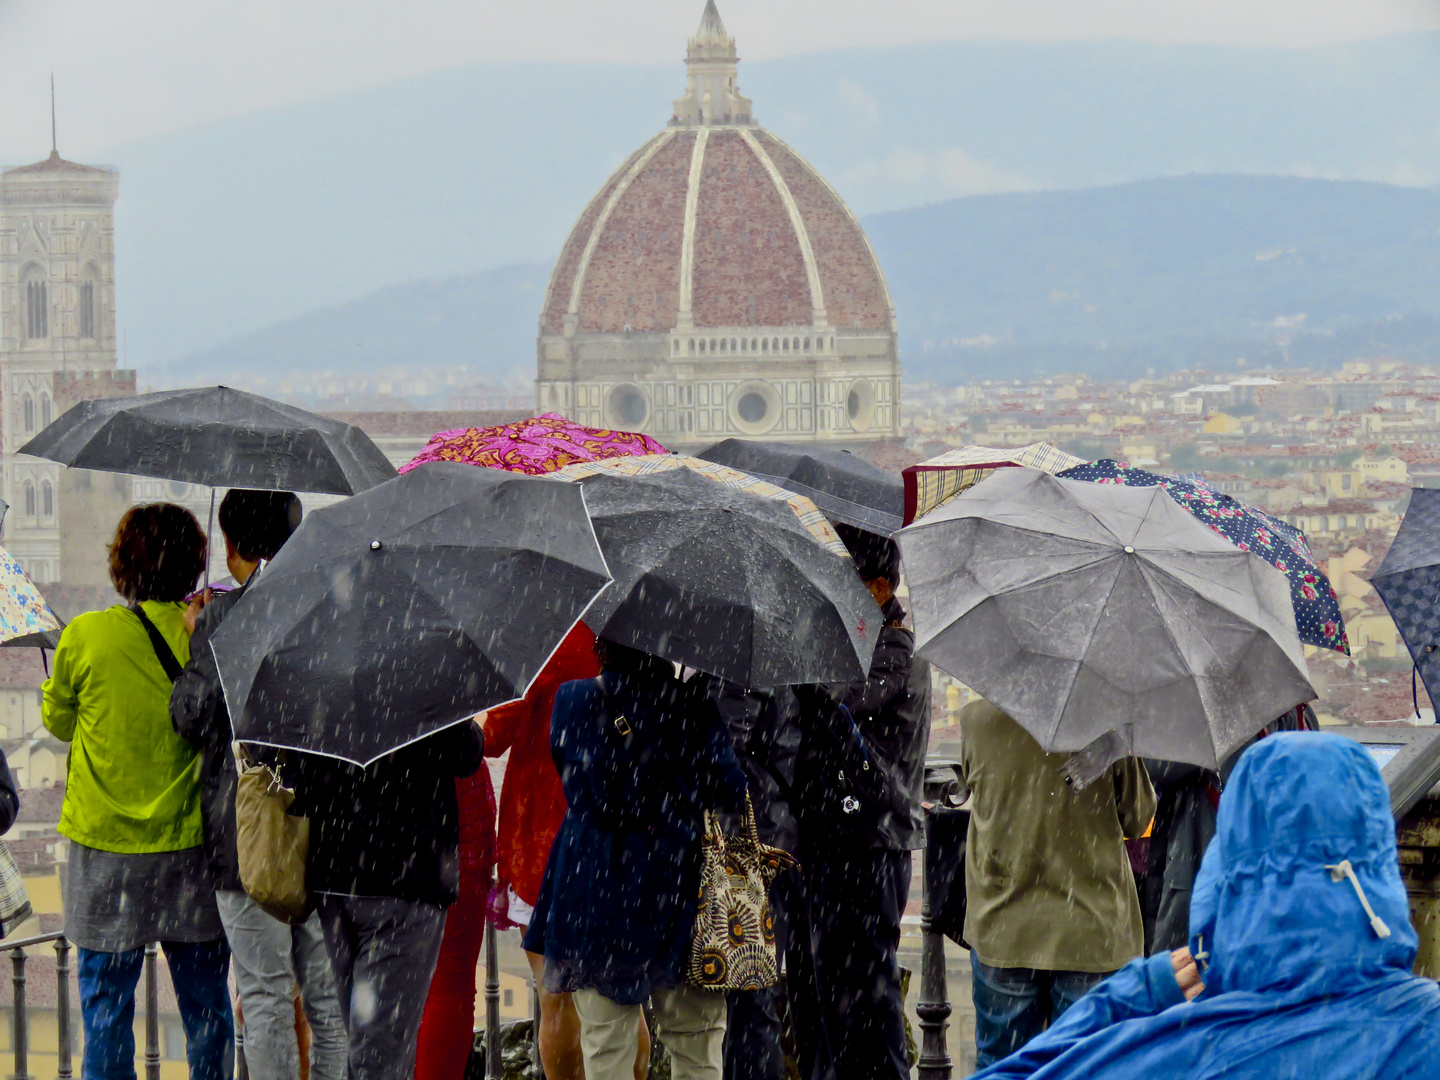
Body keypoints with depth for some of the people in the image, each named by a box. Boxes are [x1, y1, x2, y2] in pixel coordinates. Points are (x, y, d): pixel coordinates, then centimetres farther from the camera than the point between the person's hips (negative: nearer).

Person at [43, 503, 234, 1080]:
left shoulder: (85, 637, -10)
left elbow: (58, 720, 7)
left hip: (106, 845, -1)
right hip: (195, 842, 1)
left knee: (106, 1008, 7)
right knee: (206, 1006, 11)